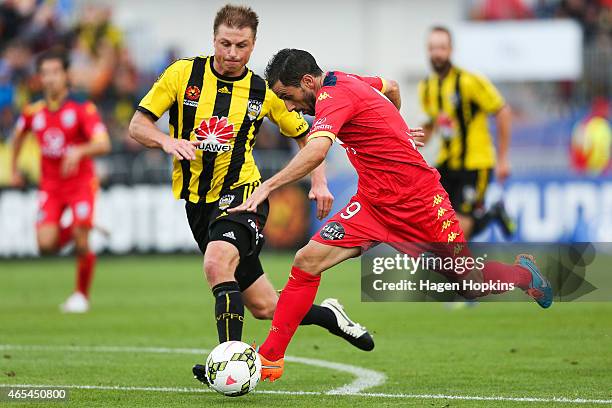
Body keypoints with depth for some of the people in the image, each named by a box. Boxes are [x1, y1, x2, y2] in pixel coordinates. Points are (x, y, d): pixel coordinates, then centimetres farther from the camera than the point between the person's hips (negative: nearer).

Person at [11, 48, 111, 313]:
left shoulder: (82, 108, -14)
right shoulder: (33, 112, -1)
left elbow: (103, 144, -24)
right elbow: (19, 134, 22)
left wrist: (79, 151, -42)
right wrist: (14, 169, 22)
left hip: (80, 182, -3)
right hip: (50, 185, 3)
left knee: (81, 243, -14)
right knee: (46, 245, -12)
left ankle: (82, 295, 10)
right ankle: (72, 231, 24)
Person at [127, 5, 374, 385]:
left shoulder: (265, 92, -1)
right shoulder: (183, 74, -4)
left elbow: (305, 135, 13)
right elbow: (138, 125, -3)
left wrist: (319, 182, -2)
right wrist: (167, 141, -23)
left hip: (242, 192, -2)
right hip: (197, 199, 2)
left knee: (217, 263, -34)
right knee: (264, 306, 6)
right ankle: (327, 315, 33)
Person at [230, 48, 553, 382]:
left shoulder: (334, 96, -23)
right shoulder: (346, 81, 3)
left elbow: (316, 151, -41)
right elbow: (391, 87, 23)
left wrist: (267, 186, -47)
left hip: (419, 201, -8)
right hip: (372, 202, 8)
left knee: (472, 285, 5)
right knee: (307, 261, -11)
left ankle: (525, 273, 39)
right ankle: (269, 358, -8)